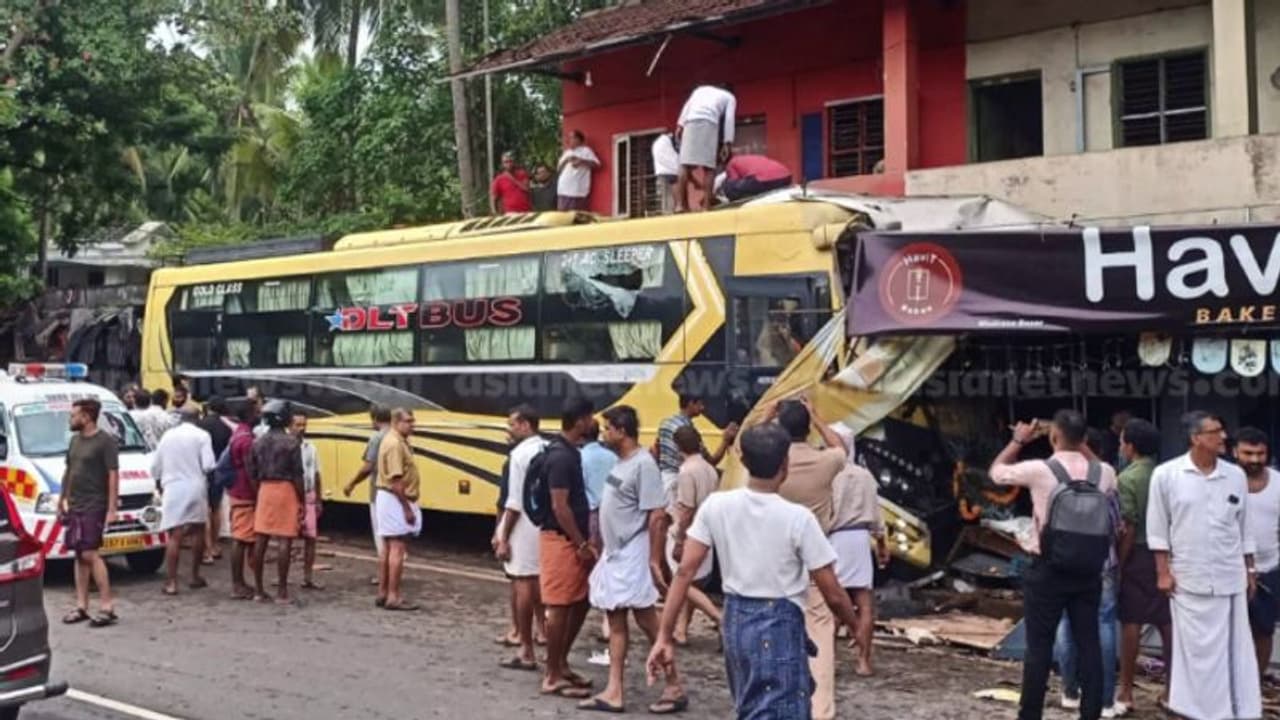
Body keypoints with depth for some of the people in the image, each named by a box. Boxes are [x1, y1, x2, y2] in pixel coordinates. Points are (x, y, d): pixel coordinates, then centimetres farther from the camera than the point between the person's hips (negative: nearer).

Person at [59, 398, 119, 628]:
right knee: (79, 556, 9)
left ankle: (107, 607, -8)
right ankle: (81, 607, 14)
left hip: (94, 507, -8)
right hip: (74, 507, 8)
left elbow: (113, 476, -14)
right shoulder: (75, 440, 14)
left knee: (89, 554, -12)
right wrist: (62, 500, 20)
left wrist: (111, 509, -19)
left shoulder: (105, 442, -10)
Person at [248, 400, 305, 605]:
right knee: (284, 541, -4)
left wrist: (257, 496, 17)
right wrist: (301, 500, -5)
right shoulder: (291, 442, -9)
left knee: (260, 539, 7)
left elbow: (253, 473, 8)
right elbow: (297, 475, -10)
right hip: (286, 490, -6)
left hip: (264, 489, 6)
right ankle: (282, 592, -3)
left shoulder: (258, 442, 7)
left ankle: (258, 590, 12)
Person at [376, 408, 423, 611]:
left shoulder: (399, 442, 15)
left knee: (389, 548, 13)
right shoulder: (395, 444, -18)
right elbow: (396, 480, -24)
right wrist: (407, 507, -23)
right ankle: (393, 597, -7)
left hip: (391, 499, 11)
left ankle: (383, 593, 19)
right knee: (398, 549, -8)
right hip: (395, 500, -11)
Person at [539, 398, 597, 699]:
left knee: (580, 602, 15)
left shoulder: (569, 451, 11)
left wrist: (584, 541, 19)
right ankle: (553, 676, 5)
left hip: (573, 539, 10)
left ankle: (561, 663, 25)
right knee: (559, 607, -3)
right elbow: (559, 507, -21)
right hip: (561, 540, -10)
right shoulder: (561, 456, -19)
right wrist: (581, 544, -17)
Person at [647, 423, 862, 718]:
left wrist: (664, 636, -2)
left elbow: (685, 571, -6)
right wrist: (857, 628, 9)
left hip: (736, 621, 6)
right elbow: (833, 594, -11)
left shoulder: (716, 506, -5)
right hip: (780, 626, -5)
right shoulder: (798, 517, -15)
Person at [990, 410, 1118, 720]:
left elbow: (996, 471, 5)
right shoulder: (1104, 473, -2)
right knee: (1089, 644, 8)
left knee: (1039, 646, 3)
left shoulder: (1039, 470, -13)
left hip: (1047, 570, -3)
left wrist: (1018, 441, 18)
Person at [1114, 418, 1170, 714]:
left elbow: (1128, 528, -15)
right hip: (1165, 554, 5)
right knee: (1167, 622, 9)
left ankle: (1126, 691, 9)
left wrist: (1118, 563, -9)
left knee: (1131, 623, 2)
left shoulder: (1127, 479, -12)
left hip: (1138, 555, -5)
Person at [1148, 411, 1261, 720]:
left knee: (1235, 649, 8)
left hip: (1230, 578, 3)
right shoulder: (1166, 474, -7)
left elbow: (1244, 528, 12)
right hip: (1188, 579, -3)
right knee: (1197, 650, 4)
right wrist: (1163, 572, -5)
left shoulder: (1236, 476, 3)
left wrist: (1250, 570, 12)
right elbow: (1157, 528, -2)